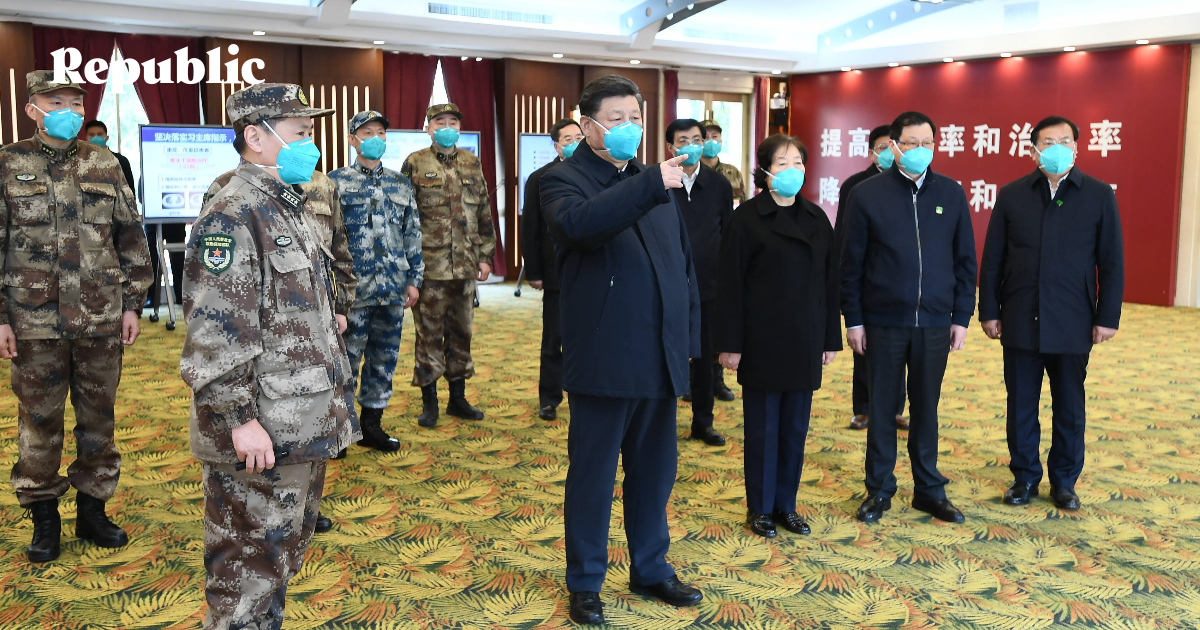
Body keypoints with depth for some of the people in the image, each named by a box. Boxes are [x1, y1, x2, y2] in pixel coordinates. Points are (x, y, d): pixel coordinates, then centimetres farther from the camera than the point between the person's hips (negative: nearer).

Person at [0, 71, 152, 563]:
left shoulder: (106, 166, 6)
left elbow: (131, 238, 9)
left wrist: (133, 304, 5)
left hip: (102, 320, 2)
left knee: (99, 420, 10)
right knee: (39, 422, 7)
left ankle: (93, 509, 24)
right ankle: (44, 517, 22)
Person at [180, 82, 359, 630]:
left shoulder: (287, 206, 15)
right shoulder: (232, 216, -17)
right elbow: (215, 332, -23)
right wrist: (239, 418, -24)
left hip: (302, 424, 10)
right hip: (260, 436, -10)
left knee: (285, 552, 21)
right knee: (251, 565, 3)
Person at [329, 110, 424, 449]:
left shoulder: (400, 183, 13)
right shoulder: (337, 181, 0)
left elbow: (412, 234, 14)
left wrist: (414, 279, 9)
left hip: (392, 290, 4)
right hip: (353, 290, -4)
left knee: (385, 358, 10)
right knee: (347, 359, 1)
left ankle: (371, 424, 23)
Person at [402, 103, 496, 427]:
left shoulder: (472, 164, 10)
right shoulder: (415, 164, 0)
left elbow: (484, 214, 13)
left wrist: (485, 255, 8)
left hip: (465, 265, 4)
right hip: (429, 264, -4)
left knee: (461, 332, 11)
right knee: (429, 333, 3)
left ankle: (458, 398, 23)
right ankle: (429, 402, 14)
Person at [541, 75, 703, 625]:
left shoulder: (654, 181, 14)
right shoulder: (563, 180, -4)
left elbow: (684, 264, 17)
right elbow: (578, 223, -30)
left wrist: (688, 340, 11)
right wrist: (650, 185, -35)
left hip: (660, 362, 6)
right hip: (603, 364, -5)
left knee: (654, 472, 16)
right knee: (592, 477, 7)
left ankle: (650, 570, 33)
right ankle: (584, 584, 23)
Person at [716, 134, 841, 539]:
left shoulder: (816, 219, 8)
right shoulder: (747, 218, -6)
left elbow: (830, 282, 10)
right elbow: (730, 285, -8)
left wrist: (831, 338, 7)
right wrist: (730, 344, -11)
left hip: (805, 343, 4)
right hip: (762, 342, -4)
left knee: (795, 428, 11)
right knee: (763, 427, 5)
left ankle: (786, 505, 23)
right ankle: (760, 509, 18)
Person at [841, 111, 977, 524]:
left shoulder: (951, 194, 4)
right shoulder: (867, 194, -3)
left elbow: (965, 260, 7)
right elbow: (851, 263, -2)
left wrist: (961, 317, 3)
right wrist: (853, 320, -4)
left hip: (934, 323, 2)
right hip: (883, 322, -2)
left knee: (926, 408, 12)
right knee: (882, 408, 8)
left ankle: (929, 489, 25)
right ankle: (879, 490, 21)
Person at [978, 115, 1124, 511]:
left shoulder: (1099, 196, 1)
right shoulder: (1012, 196, 4)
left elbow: (1112, 263, 1)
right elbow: (991, 260, 4)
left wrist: (1107, 317, -3)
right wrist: (989, 311, 1)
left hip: (1073, 325, -1)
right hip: (1020, 322, 1)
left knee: (1070, 409, 10)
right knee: (1021, 405, 9)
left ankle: (1064, 482, 24)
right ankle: (1025, 477, 23)